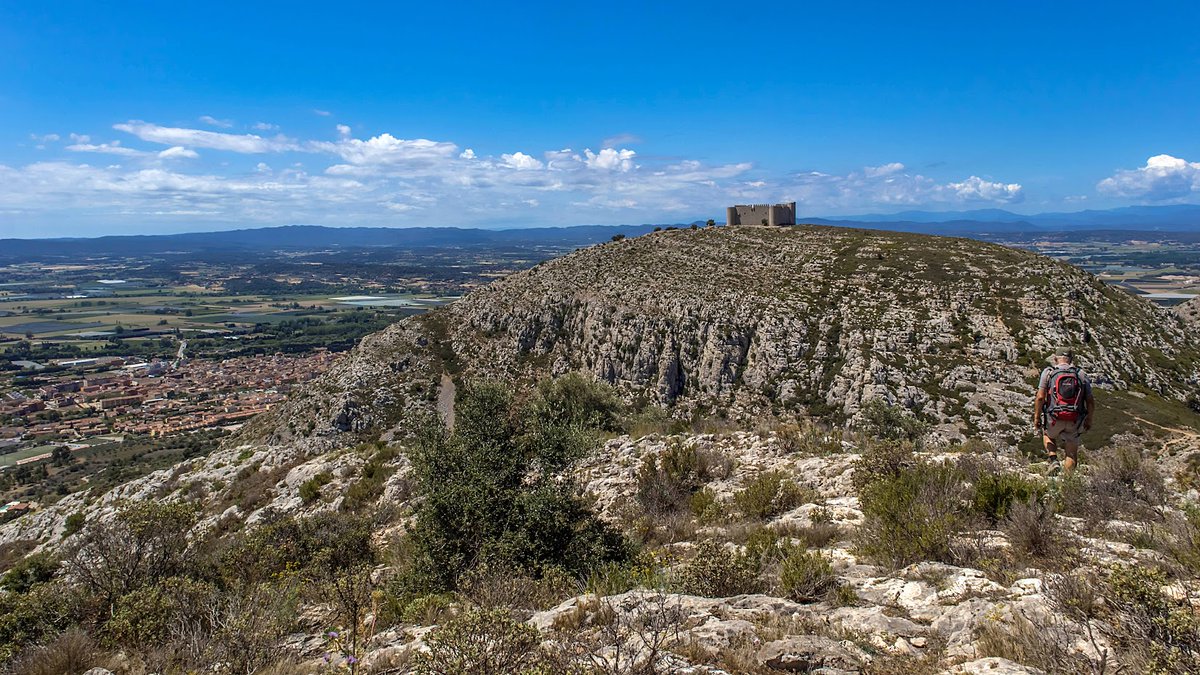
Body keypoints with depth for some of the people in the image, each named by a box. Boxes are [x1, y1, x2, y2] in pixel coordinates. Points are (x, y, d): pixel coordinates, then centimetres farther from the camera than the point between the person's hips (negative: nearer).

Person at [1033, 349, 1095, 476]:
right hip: (1074, 422, 1)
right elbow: (1091, 403, 6)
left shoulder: (1048, 372, 1)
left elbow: (1040, 397, -8)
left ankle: (1053, 461, 10)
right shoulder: (1081, 375, 8)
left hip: (1054, 419, -1)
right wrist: (1089, 420, 20)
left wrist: (1036, 417, 1)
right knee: (1071, 455, 14)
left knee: (1047, 435, 30)